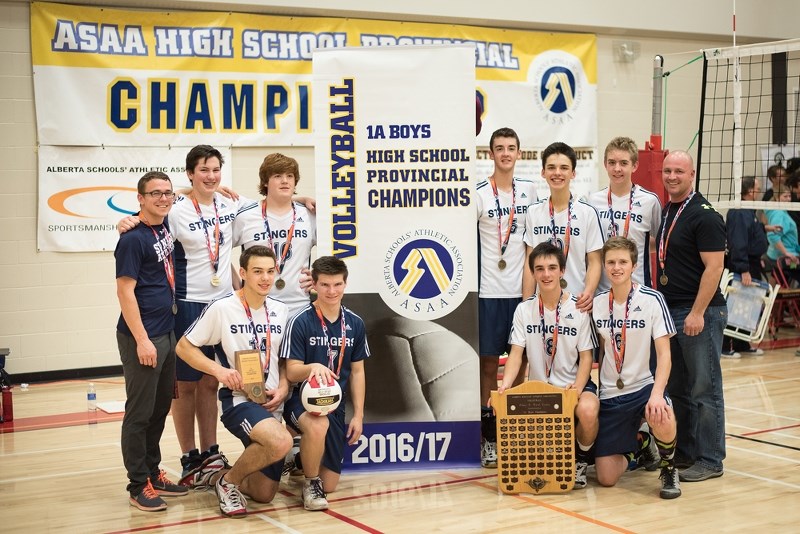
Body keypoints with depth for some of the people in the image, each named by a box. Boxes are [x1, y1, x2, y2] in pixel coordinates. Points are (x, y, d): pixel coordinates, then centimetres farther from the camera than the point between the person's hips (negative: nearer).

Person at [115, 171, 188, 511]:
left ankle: (153, 473, 24)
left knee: (160, 409, 14)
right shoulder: (133, 238, -13)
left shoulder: (165, 227, 8)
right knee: (140, 412, -1)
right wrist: (142, 340, -18)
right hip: (142, 338, -8)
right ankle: (138, 484, 7)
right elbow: (125, 291, -15)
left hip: (167, 333, 8)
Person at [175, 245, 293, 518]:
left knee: (264, 495, 6)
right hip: (238, 400, -6)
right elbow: (184, 346, -3)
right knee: (281, 442, -36)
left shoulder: (280, 311, 7)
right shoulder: (221, 308, -9)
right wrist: (219, 370, -18)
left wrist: (283, 388, -2)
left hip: (271, 404, 6)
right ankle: (229, 480, -8)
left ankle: (214, 474, 35)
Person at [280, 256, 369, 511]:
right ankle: (310, 483, -14)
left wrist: (358, 415, 4)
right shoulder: (300, 322, -12)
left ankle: (301, 460, 40)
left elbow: (357, 372, 9)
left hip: (334, 406, 5)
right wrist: (313, 367, -35)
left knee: (329, 485, 5)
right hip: (302, 400, -5)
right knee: (318, 425, -42)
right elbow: (292, 372, -13)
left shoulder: (355, 324, 3)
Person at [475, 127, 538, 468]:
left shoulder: (529, 191, 8)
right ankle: (489, 437, 9)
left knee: (520, 360, 9)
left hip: (522, 289, 4)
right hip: (489, 291, -4)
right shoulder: (479, 194, -5)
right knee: (489, 362, 1)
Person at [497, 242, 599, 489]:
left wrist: (578, 386, -21)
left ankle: (582, 459, -2)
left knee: (587, 410, -36)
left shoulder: (578, 309, -3)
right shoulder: (524, 309, 4)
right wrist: (505, 385, -19)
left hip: (573, 386, -3)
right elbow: (516, 352, -1)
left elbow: (586, 356, -2)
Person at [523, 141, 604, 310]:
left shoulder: (588, 213, -2)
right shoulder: (533, 212, 6)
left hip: (577, 302, -2)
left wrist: (589, 292, -18)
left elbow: (594, 262, -1)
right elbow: (530, 263, 8)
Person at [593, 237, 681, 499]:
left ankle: (669, 468, -5)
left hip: (644, 386, -3)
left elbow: (664, 353, -12)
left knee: (661, 419, -40)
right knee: (606, 478, -3)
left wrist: (657, 393, -26)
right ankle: (636, 446, 32)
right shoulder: (597, 303, 1)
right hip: (610, 394, 3)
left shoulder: (652, 299, -8)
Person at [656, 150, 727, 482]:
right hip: (670, 312, 8)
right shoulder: (666, 213, 13)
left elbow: (714, 267, -16)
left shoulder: (704, 215, -12)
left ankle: (710, 460, 6)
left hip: (699, 314, -8)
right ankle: (685, 452, 24)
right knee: (677, 388, 14)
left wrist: (697, 313, -20)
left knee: (704, 389, -2)